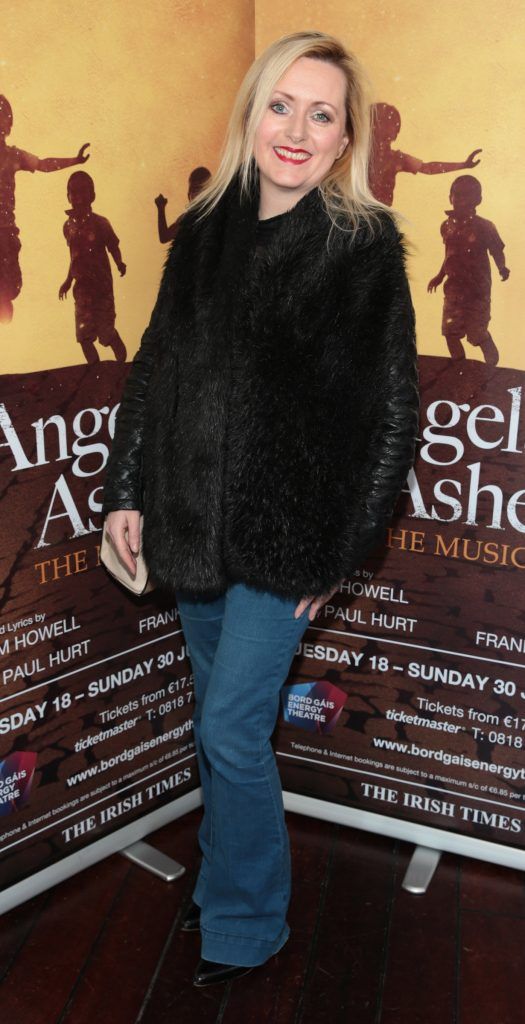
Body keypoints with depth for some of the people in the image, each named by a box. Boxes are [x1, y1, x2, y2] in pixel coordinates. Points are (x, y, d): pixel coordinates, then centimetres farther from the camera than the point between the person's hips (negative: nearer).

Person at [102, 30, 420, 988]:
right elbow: (154, 364, 9)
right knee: (217, 720, 18)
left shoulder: (366, 247, -8)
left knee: (231, 732, 0)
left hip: (284, 533, -5)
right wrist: (125, 489, 6)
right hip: (193, 522, 5)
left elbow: (393, 413, -7)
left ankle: (245, 926, 26)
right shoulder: (205, 229, 6)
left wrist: (341, 547, -8)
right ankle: (226, 883, 43)